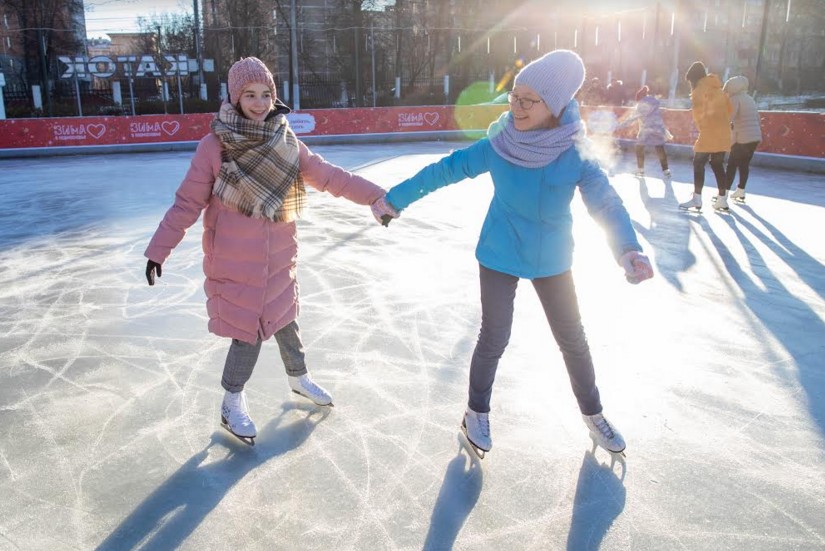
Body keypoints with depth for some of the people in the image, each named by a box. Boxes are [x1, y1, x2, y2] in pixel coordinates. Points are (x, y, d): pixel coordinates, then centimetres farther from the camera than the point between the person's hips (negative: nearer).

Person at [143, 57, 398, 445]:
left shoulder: (285, 142, -4)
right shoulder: (215, 146, -15)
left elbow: (327, 175, -2)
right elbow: (188, 202, -10)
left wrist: (375, 196, -8)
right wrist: (158, 251, -9)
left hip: (279, 256, 4)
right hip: (236, 260, -4)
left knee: (284, 318, 20)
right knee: (250, 330, 3)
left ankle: (298, 377, 46)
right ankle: (232, 405, 27)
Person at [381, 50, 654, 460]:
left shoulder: (574, 154, -16)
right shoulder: (497, 146, -17)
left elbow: (606, 203, -23)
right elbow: (443, 171, -8)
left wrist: (629, 249, -42)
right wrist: (394, 199, -6)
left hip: (552, 261, 2)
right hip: (499, 258, -1)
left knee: (573, 340, 13)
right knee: (494, 340, 4)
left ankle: (593, 415, 36)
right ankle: (477, 413, 29)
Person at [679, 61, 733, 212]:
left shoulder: (701, 88, -4)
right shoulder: (717, 88, 18)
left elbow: (699, 111, -10)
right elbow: (728, 108, 18)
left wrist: (702, 127, 2)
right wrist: (722, 123, 18)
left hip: (710, 132, -8)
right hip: (723, 132, 8)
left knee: (698, 164, -2)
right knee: (718, 165, 10)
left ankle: (697, 199, -5)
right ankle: (722, 199, 9)